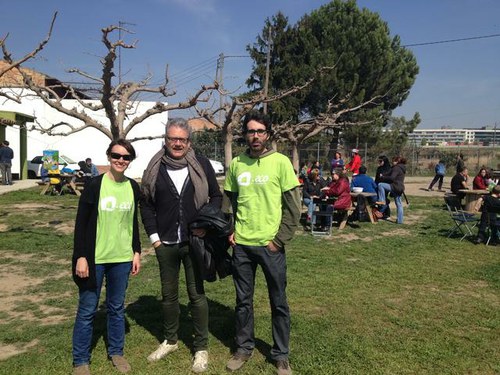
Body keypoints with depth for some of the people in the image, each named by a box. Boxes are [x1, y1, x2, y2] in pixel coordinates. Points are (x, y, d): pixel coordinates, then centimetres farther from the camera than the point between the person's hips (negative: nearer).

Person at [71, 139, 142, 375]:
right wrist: (81, 257, -11)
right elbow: (81, 223, -8)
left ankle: (116, 352, 30)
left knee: (117, 307, 14)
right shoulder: (95, 185, -9)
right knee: (87, 309, 6)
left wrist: (136, 252, 10)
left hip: (122, 258, 4)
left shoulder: (133, 188, 4)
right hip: (94, 258, -3)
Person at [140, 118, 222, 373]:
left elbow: (216, 196, 5)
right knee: (168, 294, 16)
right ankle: (170, 340, 34)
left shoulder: (201, 164, -3)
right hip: (165, 244, 2)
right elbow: (146, 204, 6)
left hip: (194, 241, -2)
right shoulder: (155, 168, 1)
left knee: (196, 294, 4)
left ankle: (201, 348, 19)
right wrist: (153, 236, 0)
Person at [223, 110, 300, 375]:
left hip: (271, 245, -3)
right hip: (241, 244, 3)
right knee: (243, 300, 14)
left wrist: (279, 239, -10)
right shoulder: (236, 164, 4)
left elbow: (293, 206, -6)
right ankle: (244, 348, 33)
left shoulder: (281, 162, -7)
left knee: (278, 302, 9)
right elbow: (228, 200, 14)